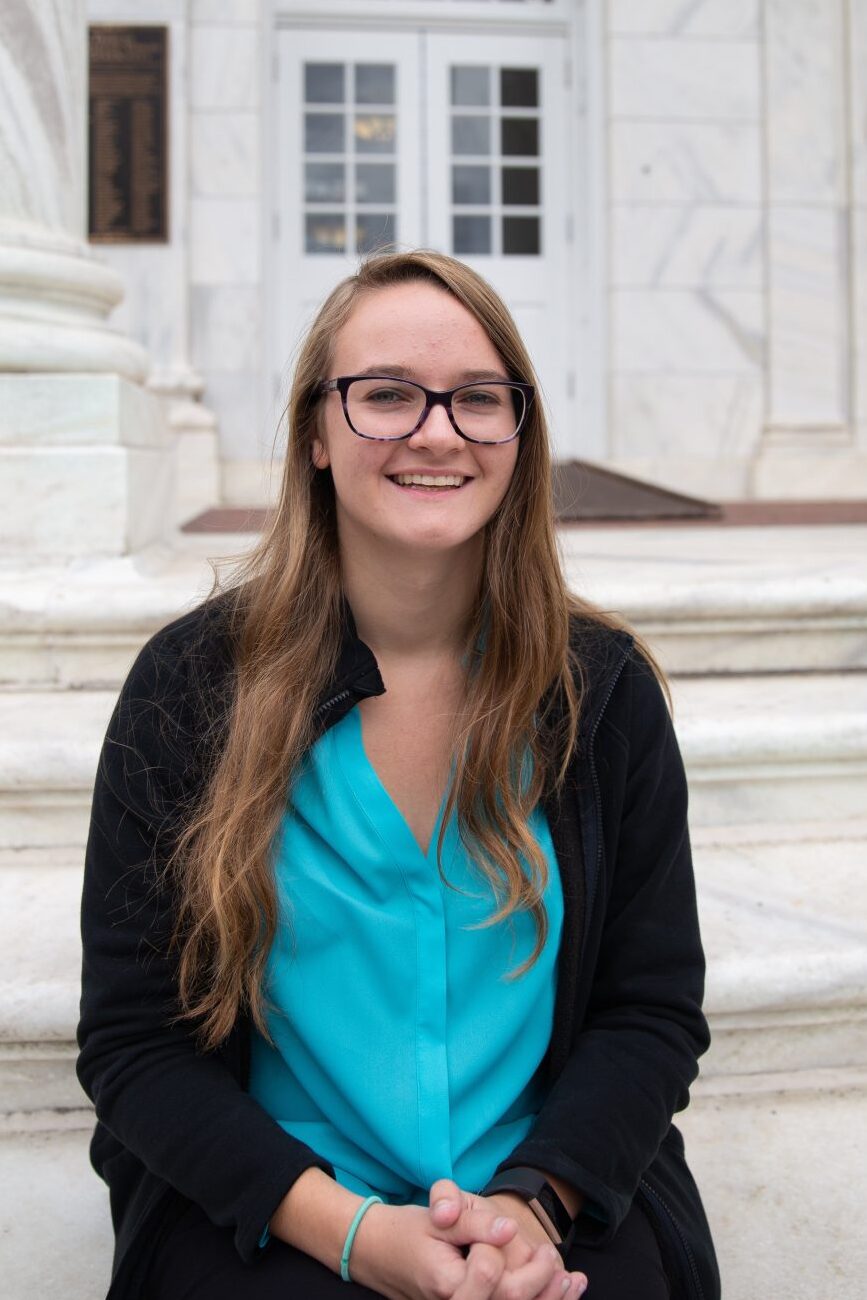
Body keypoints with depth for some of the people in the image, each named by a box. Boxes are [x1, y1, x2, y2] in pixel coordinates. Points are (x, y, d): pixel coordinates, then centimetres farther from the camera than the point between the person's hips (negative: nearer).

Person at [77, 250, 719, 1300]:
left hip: (560, 1201, 2)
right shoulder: (189, 681, -4)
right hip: (268, 1211, -1)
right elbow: (131, 1039, -3)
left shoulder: (602, 684, 2)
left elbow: (654, 1009, 4)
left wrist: (536, 1197, -13)